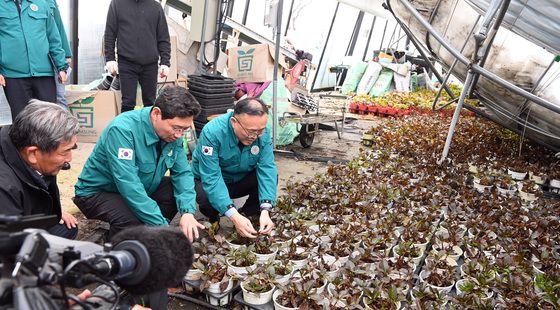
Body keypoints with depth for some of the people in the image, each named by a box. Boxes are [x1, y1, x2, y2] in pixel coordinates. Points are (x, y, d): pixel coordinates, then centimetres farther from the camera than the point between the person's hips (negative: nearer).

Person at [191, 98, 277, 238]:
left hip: (241, 179, 3)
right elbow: (211, 178, -36)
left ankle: (248, 216, 2)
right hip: (207, 181, -3)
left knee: (272, 176, -23)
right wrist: (234, 216, -45)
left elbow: (267, 169, -25)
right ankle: (213, 218, 1)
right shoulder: (212, 132, -33)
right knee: (205, 197, -36)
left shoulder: (262, 133, -20)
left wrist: (265, 210, -38)